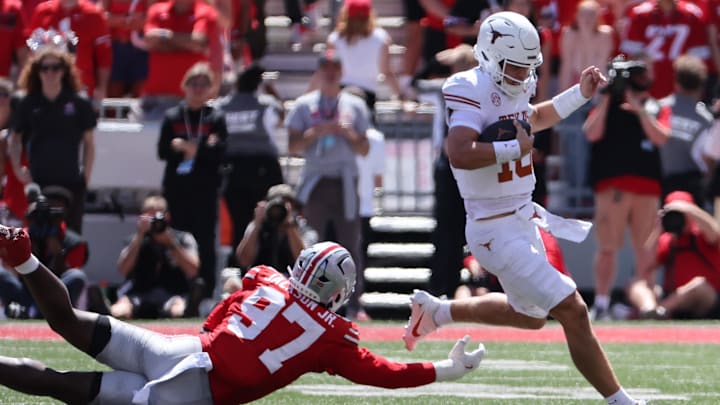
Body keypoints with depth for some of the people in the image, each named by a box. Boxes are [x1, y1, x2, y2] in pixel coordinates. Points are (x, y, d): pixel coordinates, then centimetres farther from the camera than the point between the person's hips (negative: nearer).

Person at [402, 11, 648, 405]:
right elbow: (460, 154, -38)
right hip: (497, 232, -10)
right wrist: (513, 148, -28)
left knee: (530, 315, 27)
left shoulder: (511, 89, 6)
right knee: (572, 311, -10)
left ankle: (436, 311, 38)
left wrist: (579, 94, 22)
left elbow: (533, 118, 31)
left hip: (522, 219, 10)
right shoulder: (472, 92, -21)